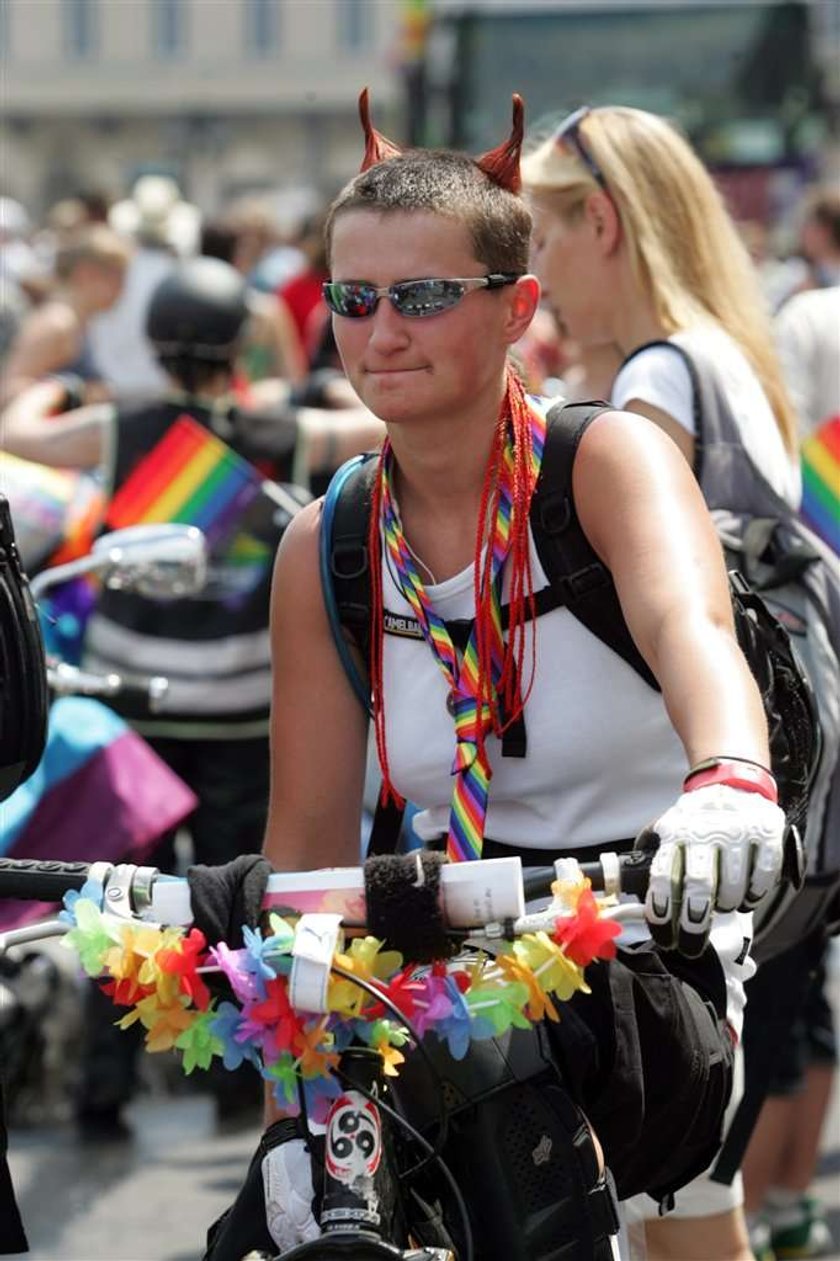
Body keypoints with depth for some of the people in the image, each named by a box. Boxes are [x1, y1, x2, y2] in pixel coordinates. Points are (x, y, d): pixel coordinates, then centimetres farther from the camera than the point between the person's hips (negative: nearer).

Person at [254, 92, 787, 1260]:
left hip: (658, 955, -4)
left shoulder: (609, 459, -11)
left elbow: (687, 624, -33)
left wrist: (729, 781, -56)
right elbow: (307, 843, 2)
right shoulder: (324, 551, 1)